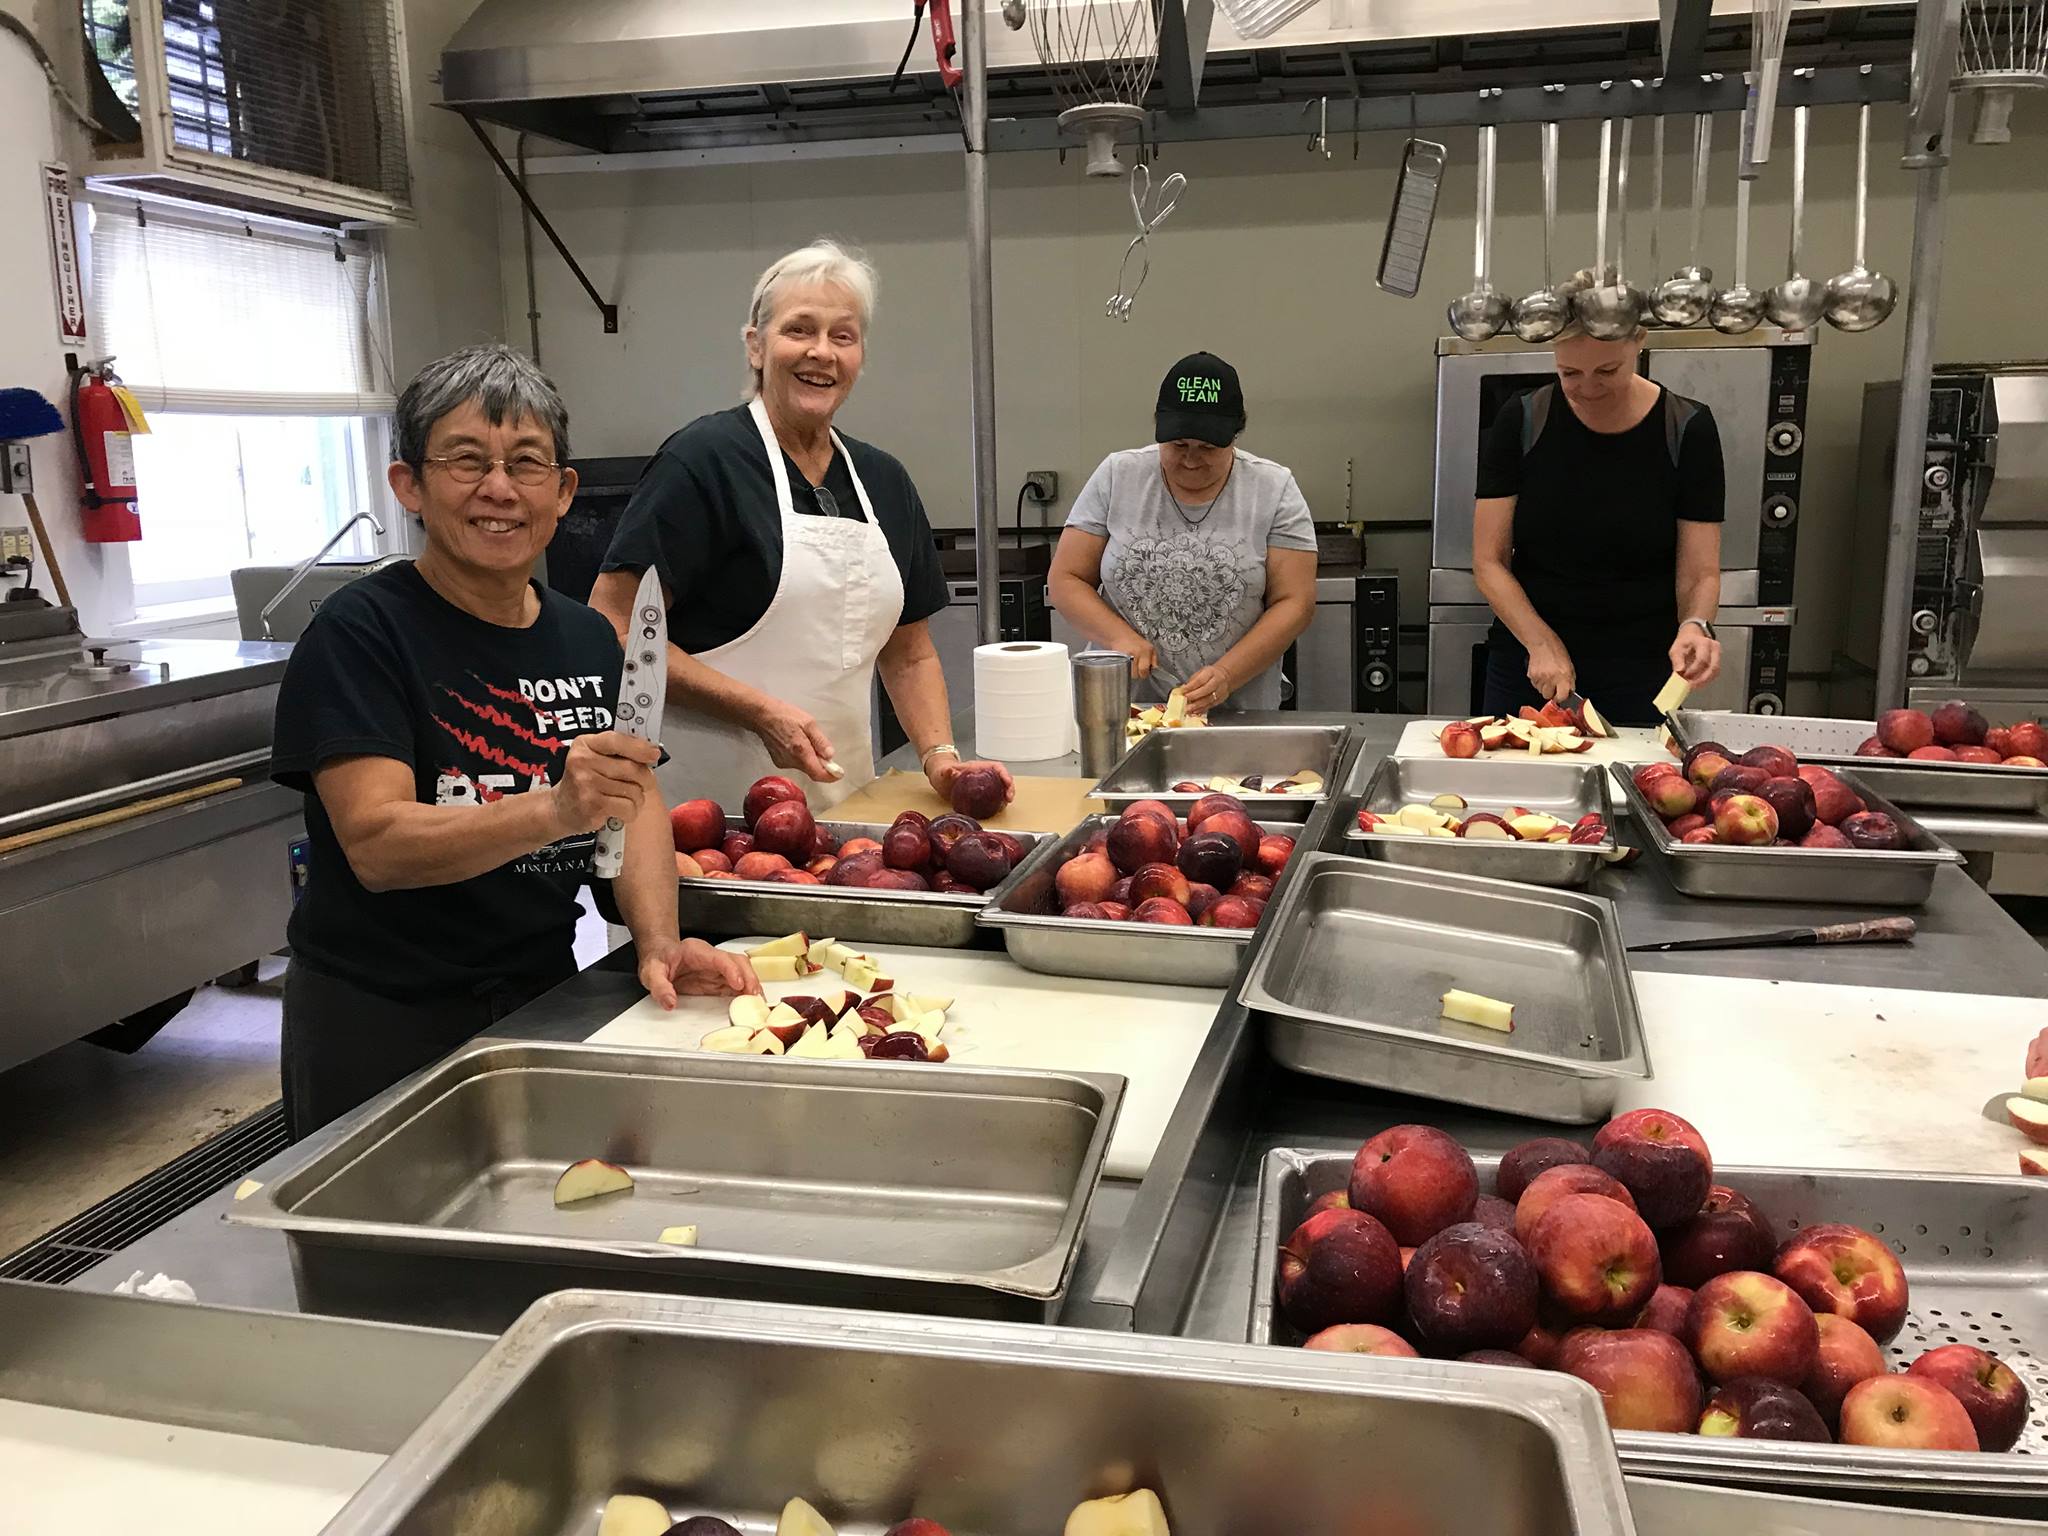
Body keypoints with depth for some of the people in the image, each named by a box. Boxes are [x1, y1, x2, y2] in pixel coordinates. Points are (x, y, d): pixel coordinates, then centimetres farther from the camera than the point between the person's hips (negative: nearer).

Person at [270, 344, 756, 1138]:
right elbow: (376, 843, -24)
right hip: (381, 1026, -5)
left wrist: (658, 942, -16)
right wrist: (557, 811, -39)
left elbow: (637, 798, 1)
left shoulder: (586, 637, 4)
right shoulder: (360, 632, -14)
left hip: (542, 997, 6)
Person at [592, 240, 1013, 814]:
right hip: (713, 799, -6)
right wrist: (760, 712, -20)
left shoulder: (885, 481, 10)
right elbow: (612, 627, -14)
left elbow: (909, 656, 16)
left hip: (845, 797, 6)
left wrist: (940, 757, 0)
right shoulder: (703, 459, -9)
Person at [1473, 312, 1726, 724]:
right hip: (1527, 665, 1)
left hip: (1641, 671, -1)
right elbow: (1489, 562, -6)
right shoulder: (1521, 423, -6)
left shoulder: (1687, 431, -7)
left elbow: (1699, 574, -5)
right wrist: (1542, 644, -18)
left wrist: (1695, 626, -27)